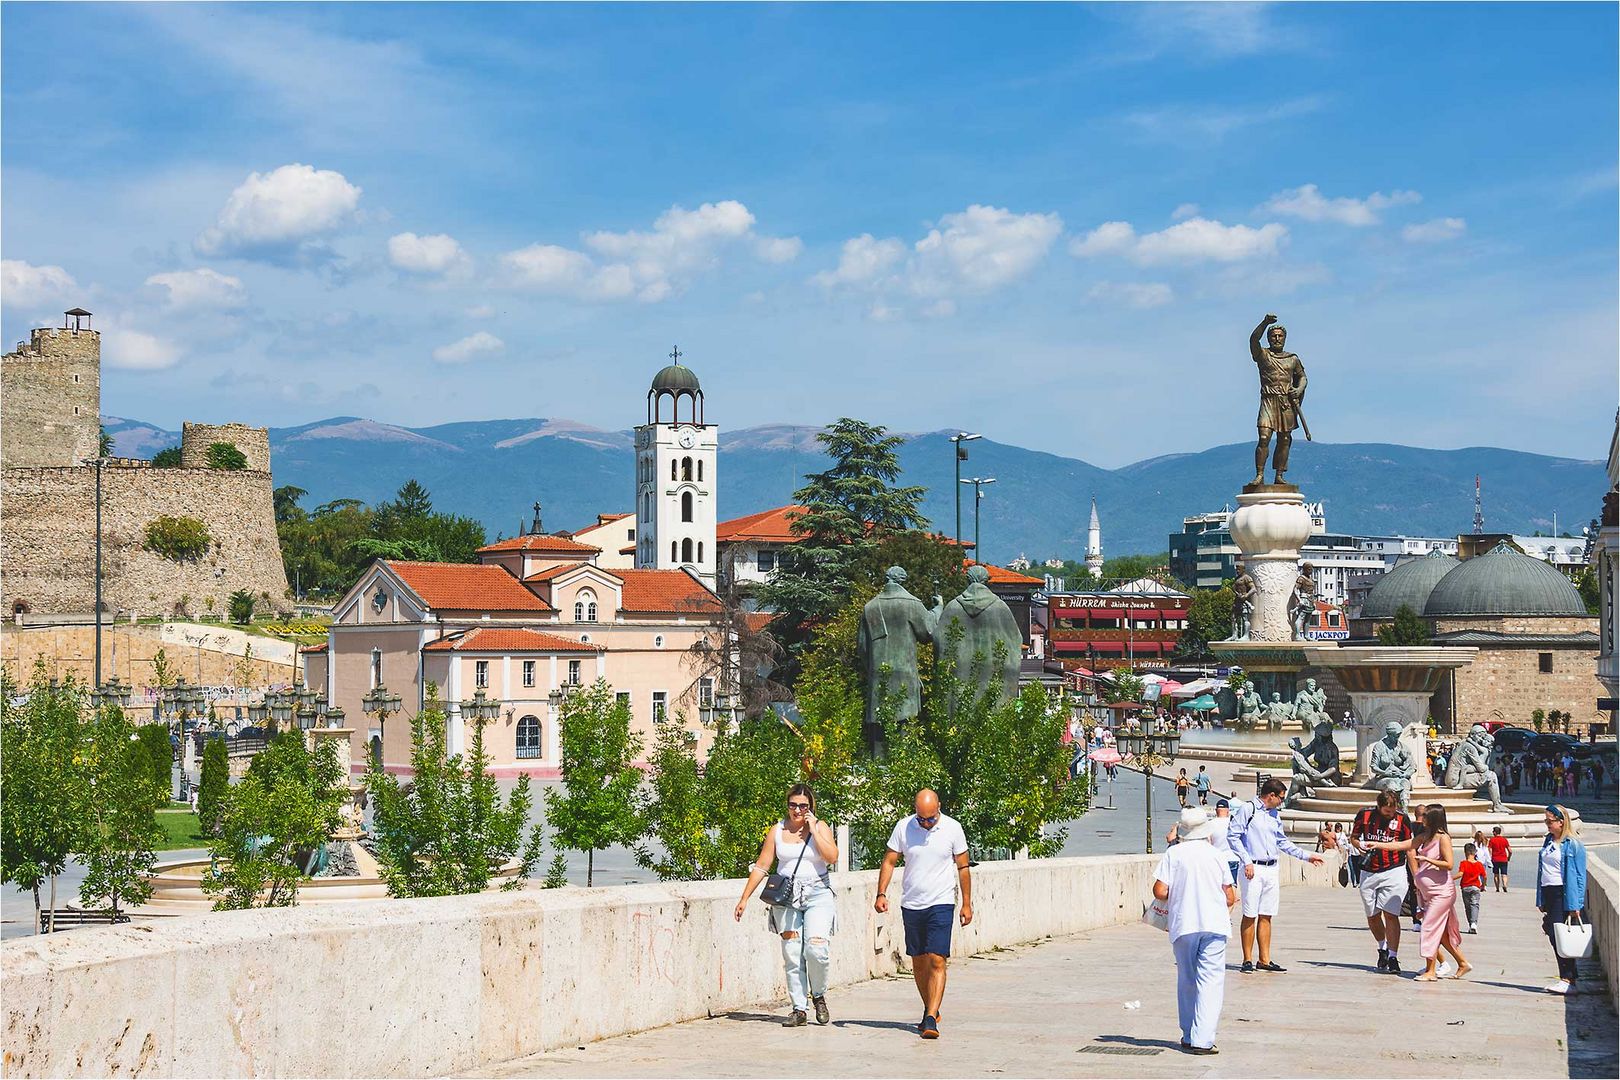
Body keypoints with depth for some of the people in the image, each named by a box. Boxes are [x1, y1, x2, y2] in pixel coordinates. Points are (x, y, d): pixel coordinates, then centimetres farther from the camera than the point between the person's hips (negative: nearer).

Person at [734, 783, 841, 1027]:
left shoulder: (820, 827, 3)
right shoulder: (777, 830, 7)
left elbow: (832, 857, -13)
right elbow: (761, 865, 9)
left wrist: (813, 831, -11)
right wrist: (744, 898, 6)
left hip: (817, 894, -2)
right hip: (786, 897, 2)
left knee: (816, 948, -15)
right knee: (792, 955, -1)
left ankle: (819, 995, 10)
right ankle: (799, 1010, 4)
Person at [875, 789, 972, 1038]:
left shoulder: (952, 828, -5)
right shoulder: (903, 827, -2)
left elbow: (962, 867, 3)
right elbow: (889, 861, 3)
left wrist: (967, 904, 4)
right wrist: (881, 894, -8)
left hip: (941, 904, -3)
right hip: (911, 904, 3)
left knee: (936, 961, -13)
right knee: (918, 962, 11)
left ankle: (931, 1019, -16)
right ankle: (930, 1009, 29)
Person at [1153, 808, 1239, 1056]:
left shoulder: (1174, 854, -1)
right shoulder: (1215, 855, 4)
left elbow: (1159, 892, -7)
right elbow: (1231, 897, 7)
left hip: (1182, 925, 1)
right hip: (1214, 924, -1)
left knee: (1186, 981, 14)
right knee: (1210, 980, -3)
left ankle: (1188, 1036, 19)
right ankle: (1201, 1039, -14)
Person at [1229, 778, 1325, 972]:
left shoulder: (1275, 815, 18)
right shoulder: (1247, 809, -4)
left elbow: (1283, 842, 28)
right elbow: (1234, 837, -8)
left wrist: (1306, 856, 25)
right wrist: (1247, 862, -14)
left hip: (1271, 869, 7)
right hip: (1253, 869, -7)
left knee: (1266, 916, 6)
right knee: (1250, 915, -4)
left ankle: (1264, 960, 9)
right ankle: (1247, 960, 1)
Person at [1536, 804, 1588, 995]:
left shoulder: (1573, 844, -7)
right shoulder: (1547, 841, 15)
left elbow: (1580, 876, -9)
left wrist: (1576, 904, -15)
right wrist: (1540, 900, 14)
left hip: (1563, 894, -8)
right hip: (1548, 893, 8)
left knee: (1560, 936, -12)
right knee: (1553, 937, 7)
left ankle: (1568, 981, -10)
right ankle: (1566, 978, 13)